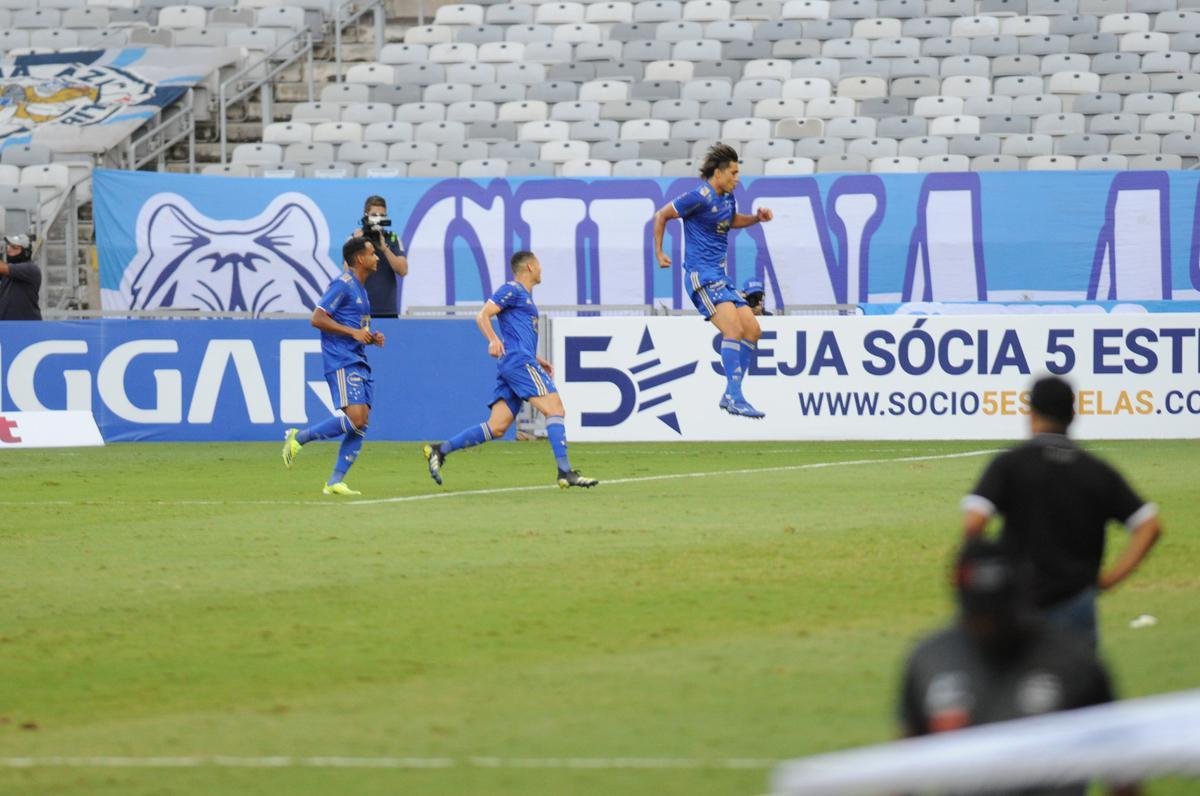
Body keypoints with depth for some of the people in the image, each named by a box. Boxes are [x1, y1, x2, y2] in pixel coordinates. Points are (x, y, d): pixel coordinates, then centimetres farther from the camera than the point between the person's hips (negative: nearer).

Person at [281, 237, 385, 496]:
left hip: (359, 363, 9)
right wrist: (353, 332, -18)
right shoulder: (343, 285, -8)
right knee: (355, 418, -20)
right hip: (342, 362, -9)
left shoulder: (361, 290, 21)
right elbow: (317, 319, -15)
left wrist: (371, 338, 10)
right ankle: (298, 437, -6)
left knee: (361, 424, 0)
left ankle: (335, 482, 1)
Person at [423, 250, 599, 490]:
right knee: (555, 408, -16)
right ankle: (565, 472, -22)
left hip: (515, 364, 10)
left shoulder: (525, 296, 27)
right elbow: (482, 316, -10)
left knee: (496, 427, 1)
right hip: (518, 360, -10)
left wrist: (537, 360, 30)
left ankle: (440, 450, 1)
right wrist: (494, 340, -26)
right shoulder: (512, 290, 0)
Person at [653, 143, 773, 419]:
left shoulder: (727, 197, 13)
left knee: (752, 330, 4)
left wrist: (756, 218, 16)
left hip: (719, 275, 9)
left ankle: (730, 395, 8)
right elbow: (661, 215, -3)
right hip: (701, 274, -9)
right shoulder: (700, 197, -12)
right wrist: (659, 253, -1)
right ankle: (734, 397, -25)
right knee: (734, 329, -23)